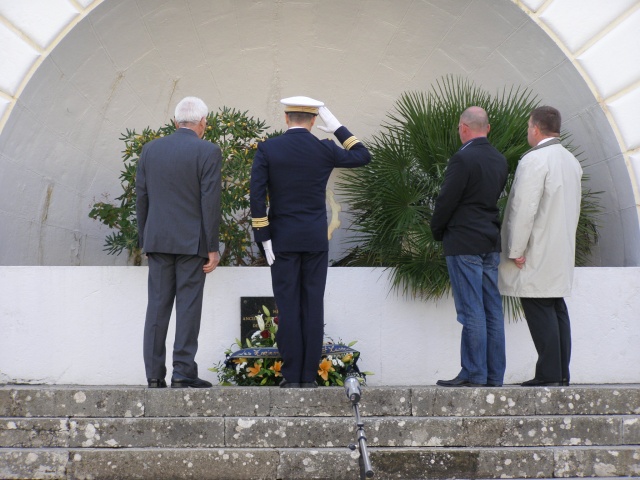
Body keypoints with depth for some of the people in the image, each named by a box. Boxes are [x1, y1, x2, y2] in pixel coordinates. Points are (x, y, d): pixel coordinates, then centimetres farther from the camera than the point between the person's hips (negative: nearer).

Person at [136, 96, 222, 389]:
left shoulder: (151, 149, 7)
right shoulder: (208, 152, -6)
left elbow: (141, 197, 9)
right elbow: (210, 202, -10)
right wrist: (212, 248, -7)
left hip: (158, 241, 4)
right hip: (192, 242, -4)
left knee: (157, 306, 6)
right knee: (188, 306, 0)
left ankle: (154, 375, 5)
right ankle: (183, 373, -2)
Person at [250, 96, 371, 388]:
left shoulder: (267, 150, -4)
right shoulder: (324, 150, -1)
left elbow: (257, 196, -8)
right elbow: (363, 156, 15)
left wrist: (263, 238, -4)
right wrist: (338, 128, 15)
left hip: (282, 240, -1)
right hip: (316, 240, 1)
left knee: (288, 307, 1)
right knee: (313, 307, 3)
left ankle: (291, 376, 0)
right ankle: (309, 375, 4)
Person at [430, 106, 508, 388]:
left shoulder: (463, 159, -14)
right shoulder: (500, 160, 10)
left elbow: (446, 200, -13)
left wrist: (437, 230, 4)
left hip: (464, 243, -8)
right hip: (491, 243, 8)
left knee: (471, 312, -6)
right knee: (492, 310, 8)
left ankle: (473, 374, -5)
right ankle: (494, 375, 11)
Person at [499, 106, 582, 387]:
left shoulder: (534, 161, -15)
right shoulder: (571, 161, 14)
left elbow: (524, 209, -19)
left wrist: (516, 250, -15)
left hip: (537, 256, -9)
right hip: (562, 253, 9)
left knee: (539, 310, -8)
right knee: (557, 309, 9)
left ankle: (549, 373, -10)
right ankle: (562, 373, 10)